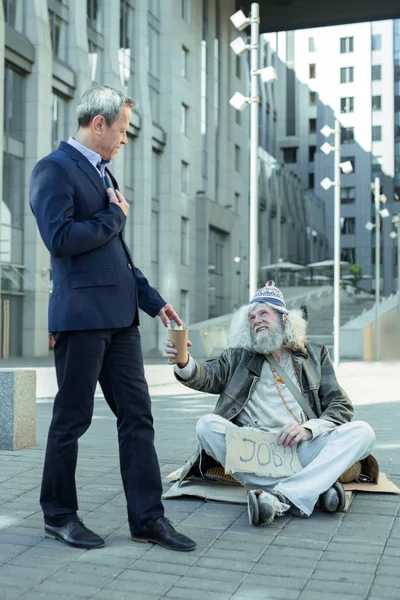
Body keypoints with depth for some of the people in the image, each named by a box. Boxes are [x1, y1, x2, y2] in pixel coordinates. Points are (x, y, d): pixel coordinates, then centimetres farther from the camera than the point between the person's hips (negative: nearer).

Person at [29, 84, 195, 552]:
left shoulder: (103, 172, 20)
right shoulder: (54, 168, -6)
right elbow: (60, 238, -20)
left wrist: (151, 299, 18)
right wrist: (114, 216, -7)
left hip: (119, 315, 8)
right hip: (81, 314, -8)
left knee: (137, 415, 7)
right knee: (72, 419, 4)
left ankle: (147, 517, 15)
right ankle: (59, 515, 21)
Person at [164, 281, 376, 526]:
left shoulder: (315, 354, 18)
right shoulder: (239, 357, 19)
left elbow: (342, 406, 10)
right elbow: (208, 375, 0)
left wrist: (309, 429, -10)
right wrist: (184, 363, -24)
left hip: (303, 448, 0)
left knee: (362, 431, -20)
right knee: (208, 425, -25)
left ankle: (283, 497, -38)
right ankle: (315, 488, -30)